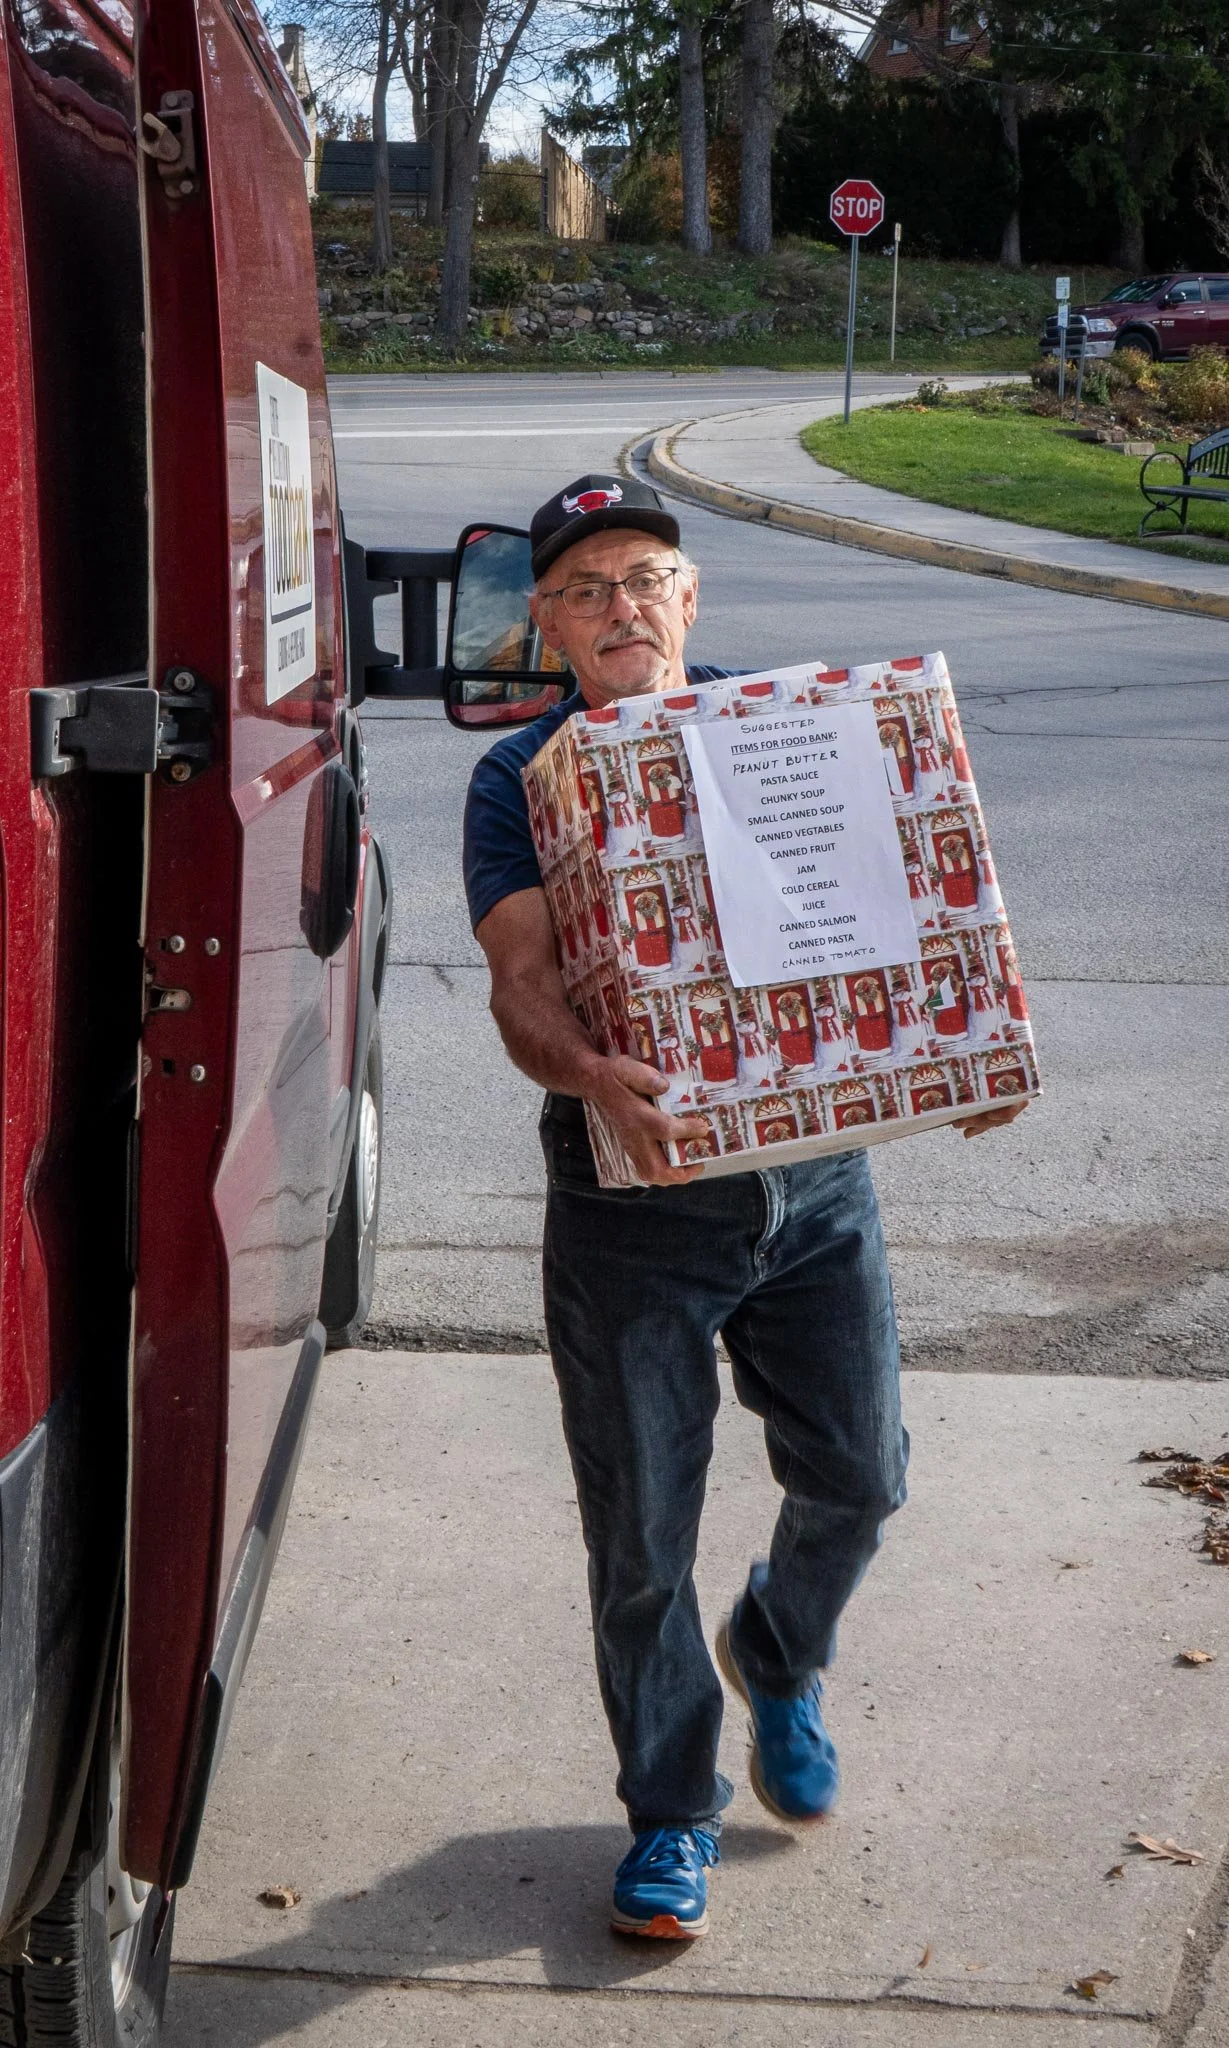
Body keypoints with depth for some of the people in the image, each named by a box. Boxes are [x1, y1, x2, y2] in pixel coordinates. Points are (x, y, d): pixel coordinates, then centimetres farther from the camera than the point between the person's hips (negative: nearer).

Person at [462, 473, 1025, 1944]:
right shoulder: (519, 781, -3)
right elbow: (522, 984, -16)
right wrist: (596, 1079, -38)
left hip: (815, 1174, 3)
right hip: (634, 1198, -2)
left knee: (858, 1474, 12)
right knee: (641, 1531, 5)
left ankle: (779, 1658, 44)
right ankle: (671, 1808, 25)